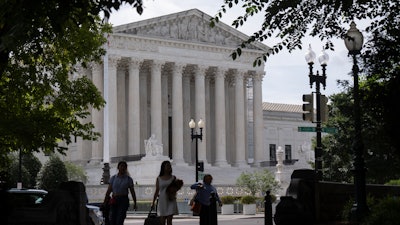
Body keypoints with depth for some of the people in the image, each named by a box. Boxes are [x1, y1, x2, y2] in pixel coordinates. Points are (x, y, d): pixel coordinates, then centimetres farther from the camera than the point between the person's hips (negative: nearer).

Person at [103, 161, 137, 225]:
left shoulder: (128, 179, 3)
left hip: (123, 201, -2)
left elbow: (132, 192, 4)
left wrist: (135, 203, -1)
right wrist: (105, 202, 5)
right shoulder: (113, 178, 8)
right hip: (114, 201, 2)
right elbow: (108, 191, 8)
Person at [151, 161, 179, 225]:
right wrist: (153, 203, 5)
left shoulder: (173, 178, 7)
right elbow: (157, 191, 7)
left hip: (171, 201, 0)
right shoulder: (159, 178, 6)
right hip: (162, 201, 0)